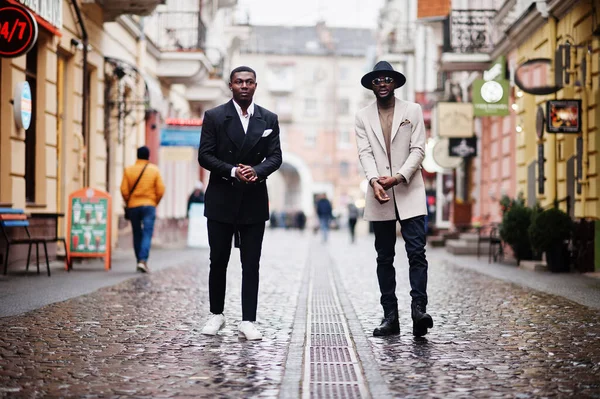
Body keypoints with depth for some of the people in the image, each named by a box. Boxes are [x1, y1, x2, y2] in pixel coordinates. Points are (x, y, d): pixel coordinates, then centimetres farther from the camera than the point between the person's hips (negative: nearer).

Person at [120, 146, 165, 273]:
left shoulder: (128, 170, 0)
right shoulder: (154, 170, 0)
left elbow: (124, 190, -4)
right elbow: (160, 190, -3)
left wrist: (128, 203, 10)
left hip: (133, 206, 2)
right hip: (149, 205, -2)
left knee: (137, 234, 12)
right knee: (147, 234, -5)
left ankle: (139, 261, 17)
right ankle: (143, 260, -20)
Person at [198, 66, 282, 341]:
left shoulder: (269, 119, 7)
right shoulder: (214, 117, 0)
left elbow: (275, 157, 2)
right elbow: (204, 155, -5)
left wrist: (257, 171, -18)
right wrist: (232, 171, -18)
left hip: (254, 201, 1)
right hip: (221, 201, -1)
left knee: (251, 264, 1)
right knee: (218, 260, 7)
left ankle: (248, 322, 3)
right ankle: (216, 315, 22)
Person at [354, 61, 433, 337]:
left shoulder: (412, 111, 6)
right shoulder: (363, 117, 9)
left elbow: (418, 150, -2)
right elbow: (365, 153, 0)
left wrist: (398, 176, -17)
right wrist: (374, 180, -19)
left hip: (409, 193, -2)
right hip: (379, 197, 2)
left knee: (416, 252, -12)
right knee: (384, 258, 5)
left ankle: (419, 309, -16)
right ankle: (390, 317, 7)